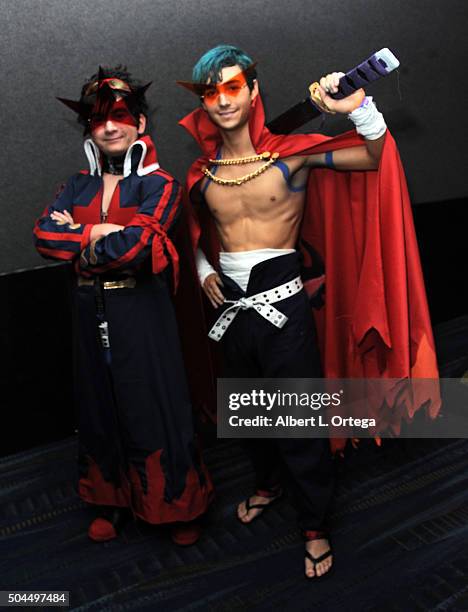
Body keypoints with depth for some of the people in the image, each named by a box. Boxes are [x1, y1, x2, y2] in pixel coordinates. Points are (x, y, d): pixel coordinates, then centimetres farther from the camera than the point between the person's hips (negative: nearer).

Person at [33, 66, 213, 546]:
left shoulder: (159, 185, -5)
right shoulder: (80, 185, 10)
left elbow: (135, 246, -20)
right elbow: (43, 234, -4)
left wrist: (76, 236, -8)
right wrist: (100, 232, -14)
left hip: (141, 311, -5)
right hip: (91, 312, 5)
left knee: (154, 407, 4)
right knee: (101, 405, 16)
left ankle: (179, 504, 25)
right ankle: (112, 501, 36)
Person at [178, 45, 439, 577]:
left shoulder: (291, 152, -7)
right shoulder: (203, 173, 5)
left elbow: (375, 158, -14)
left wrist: (359, 107, -31)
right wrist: (204, 272, 4)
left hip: (282, 301, -4)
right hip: (230, 304, 5)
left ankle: (314, 524, 27)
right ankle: (267, 484, 49)